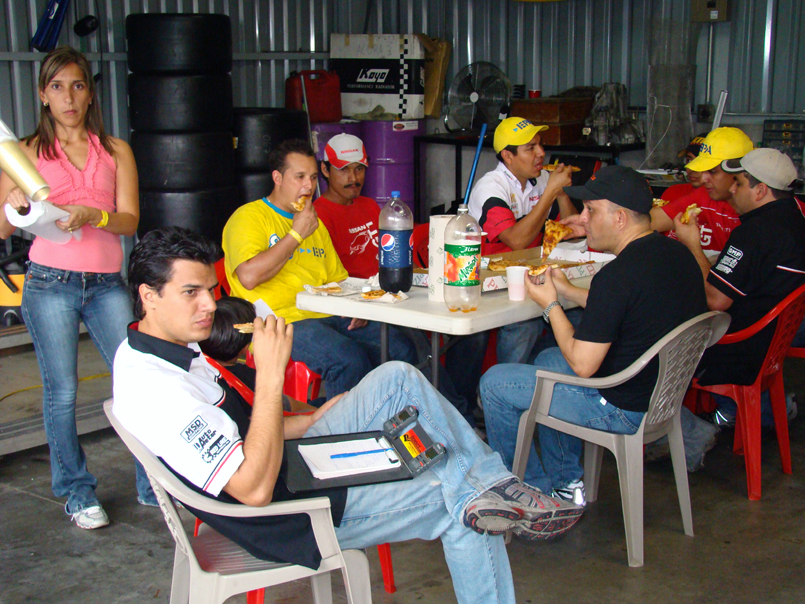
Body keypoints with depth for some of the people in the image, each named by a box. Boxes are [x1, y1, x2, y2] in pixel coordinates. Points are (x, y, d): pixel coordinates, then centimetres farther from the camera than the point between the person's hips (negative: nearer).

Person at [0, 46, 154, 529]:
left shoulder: (116, 151, 11)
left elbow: (130, 220, 1)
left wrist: (92, 216, -19)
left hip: (107, 284, 1)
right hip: (51, 284, -1)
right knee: (61, 392, 2)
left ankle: (154, 486, 11)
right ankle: (78, 494, 19)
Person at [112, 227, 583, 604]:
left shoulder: (148, 348, 5)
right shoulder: (156, 390, -29)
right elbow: (255, 489, -32)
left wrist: (310, 421, 15)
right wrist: (271, 373, -32)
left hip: (293, 460, 10)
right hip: (292, 512, -10)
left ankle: (496, 484, 6)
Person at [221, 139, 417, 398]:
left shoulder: (315, 223, 26)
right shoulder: (249, 217, 2)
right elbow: (249, 276, -16)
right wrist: (297, 234, -7)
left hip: (327, 317, 7)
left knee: (402, 349, -15)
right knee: (350, 359, -33)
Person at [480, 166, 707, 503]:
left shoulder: (617, 276, -27)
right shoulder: (677, 253, 1)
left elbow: (582, 365, -23)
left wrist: (550, 304, -10)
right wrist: (568, 291, 14)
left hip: (623, 409, -10)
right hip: (665, 390, 10)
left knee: (494, 383, 1)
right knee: (547, 358, 30)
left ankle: (535, 491, 18)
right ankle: (567, 480, 31)